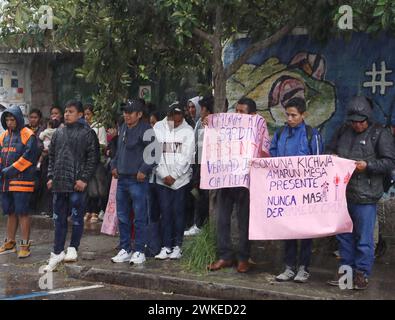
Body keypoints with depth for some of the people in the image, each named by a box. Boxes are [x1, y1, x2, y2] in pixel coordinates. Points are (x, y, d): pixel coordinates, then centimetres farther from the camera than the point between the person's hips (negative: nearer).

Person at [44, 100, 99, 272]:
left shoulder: (88, 133, -2)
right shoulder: (58, 133, 14)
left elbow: (93, 158, -6)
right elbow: (52, 156, 19)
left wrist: (84, 178, -13)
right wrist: (51, 176, 9)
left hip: (77, 184, -5)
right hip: (58, 183, 5)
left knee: (77, 218, 2)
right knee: (59, 219, 9)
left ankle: (73, 248, 15)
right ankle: (58, 252, 15)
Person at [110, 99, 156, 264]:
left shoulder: (146, 130, -10)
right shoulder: (123, 128, 15)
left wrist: (143, 170, -17)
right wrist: (114, 165, 15)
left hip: (138, 180, -8)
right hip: (122, 179, 8)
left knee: (139, 217, -2)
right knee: (122, 216, 12)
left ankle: (139, 251, 6)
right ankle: (125, 249, 21)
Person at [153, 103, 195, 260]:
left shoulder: (188, 131, -1)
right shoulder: (158, 128, 3)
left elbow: (187, 156, -5)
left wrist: (174, 175, -10)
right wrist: (164, 175, -8)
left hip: (181, 178, -1)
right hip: (162, 178, 1)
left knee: (178, 211, 2)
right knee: (165, 211, 1)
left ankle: (177, 246, 10)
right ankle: (166, 246, 5)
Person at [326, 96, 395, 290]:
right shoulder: (343, 131, 12)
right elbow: (330, 149, 24)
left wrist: (367, 166, -19)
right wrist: (332, 157, 1)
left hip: (365, 196, -6)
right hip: (342, 193, 6)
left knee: (364, 238, 1)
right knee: (344, 235, 14)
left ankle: (362, 273, 12)